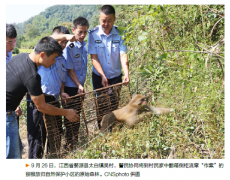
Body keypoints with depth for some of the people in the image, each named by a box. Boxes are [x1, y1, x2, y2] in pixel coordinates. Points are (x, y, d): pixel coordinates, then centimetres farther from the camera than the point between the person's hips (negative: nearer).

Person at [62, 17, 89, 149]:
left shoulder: (85, 45, 5)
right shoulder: (69, 47, -17)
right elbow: (70, 70, -17)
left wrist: (82, 85, 13)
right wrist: (79, 85, -20)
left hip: (80, 86, 7)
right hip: (71, 86, -7)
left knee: (77, 114, 17)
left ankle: (76, 141, 32)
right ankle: (69, 144, 17)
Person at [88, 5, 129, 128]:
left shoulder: (120, 34, -9)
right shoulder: (93, 34, -11)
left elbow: (123, 55, -16)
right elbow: (94, 57, -13)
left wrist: (126, 74, -31)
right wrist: (103, 76, -22)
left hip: (116, 76, 1)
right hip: (99, 76, -1)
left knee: (114, 105, 10)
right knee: (100, 106, 10)